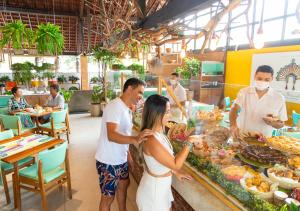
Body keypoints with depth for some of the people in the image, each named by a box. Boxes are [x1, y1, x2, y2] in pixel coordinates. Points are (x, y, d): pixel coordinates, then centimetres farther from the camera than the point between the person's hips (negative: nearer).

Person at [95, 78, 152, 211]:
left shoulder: (127, 109, 6)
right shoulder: (114, 106, -24)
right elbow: (111, 135, -37)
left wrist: (128, 154, 15)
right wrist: (135, 139, -51)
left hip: (121, 159, 9)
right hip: (108, 161, -9)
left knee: (123, 185, 26)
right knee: (108, 197, 7)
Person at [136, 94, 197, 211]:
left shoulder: (158, 132, -3)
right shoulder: (151, 140, -32)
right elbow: (175, 165, -25)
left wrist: (176, 173, 10)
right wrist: (189, 143, -20)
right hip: (154, 190, -8)